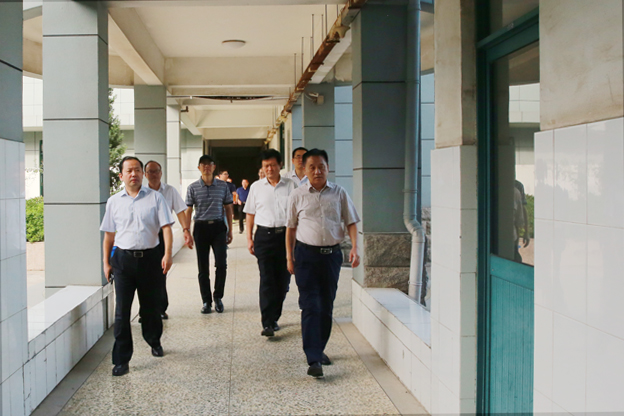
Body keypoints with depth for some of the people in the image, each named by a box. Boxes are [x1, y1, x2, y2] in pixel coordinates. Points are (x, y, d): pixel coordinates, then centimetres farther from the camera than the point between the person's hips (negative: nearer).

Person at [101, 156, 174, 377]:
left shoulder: (155, 198, 0)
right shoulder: (114, 201, 6)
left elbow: (166, 227, -4)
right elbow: (109, 234, 11)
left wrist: (167, 253, -16)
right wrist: (106, 262, 8)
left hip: (150, 257, 0)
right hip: (123, 259, 1)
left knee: (150, 306, 14)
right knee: (122, 310, -3)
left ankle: (154, 341, 40)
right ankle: (121, 360, 4)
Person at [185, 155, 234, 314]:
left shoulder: (222, 186, 6)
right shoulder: (193, 188, 3)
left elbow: (228, 209, 11)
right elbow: (188, 211, 3)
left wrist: (230, 230, 8)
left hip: (218, 227, 0)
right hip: (201, 228, 0)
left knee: (221, 264, -8)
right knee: (203, 267, 3)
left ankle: (218, 297, 12)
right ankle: (206, 301, 14)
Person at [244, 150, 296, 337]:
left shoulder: (290, 185, 4)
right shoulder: (256, 187, 8)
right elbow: (250, 214, 13)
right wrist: (249, 238, 7)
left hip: (285, 234, 1)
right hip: (264, 235, -1)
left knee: (283, 279, 6)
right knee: (266, 279, -7)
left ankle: (274, 318, 21)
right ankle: (267, 323, -10)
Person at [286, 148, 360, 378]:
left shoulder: (339, 193, 5)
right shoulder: (297, 195, 3)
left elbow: (351, 222, 7)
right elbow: (291, 227, 9)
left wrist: (355, 248, -7)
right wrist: (289, 256, 7)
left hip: (332, 254, 2)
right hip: (306, 254, -2)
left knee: (326, 306, 11)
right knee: (310, 306, -8)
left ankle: (319, 349, 28)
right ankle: (313, 359, -9)